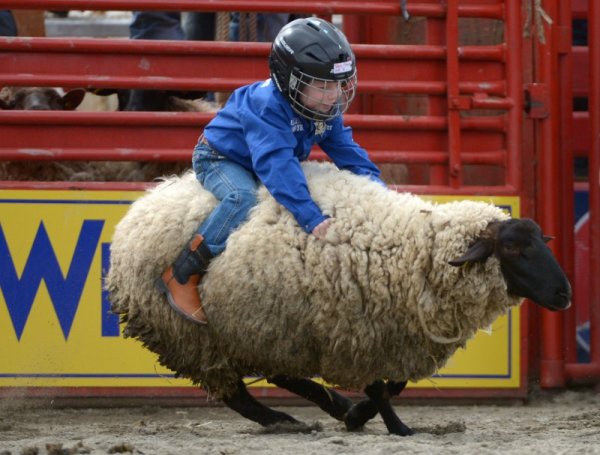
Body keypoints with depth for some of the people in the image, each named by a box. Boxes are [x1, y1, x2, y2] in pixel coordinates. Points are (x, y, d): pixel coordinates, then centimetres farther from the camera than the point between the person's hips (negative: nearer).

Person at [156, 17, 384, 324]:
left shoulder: (327, 114, -12)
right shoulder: (267, 106, -38)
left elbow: (349, 155, -5)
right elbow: (277, 165, -48)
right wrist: (313, 219, -56)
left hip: (257, 166, 9)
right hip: (220, 159, -9)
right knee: (243, 197, -38)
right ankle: (180, 276, -33)